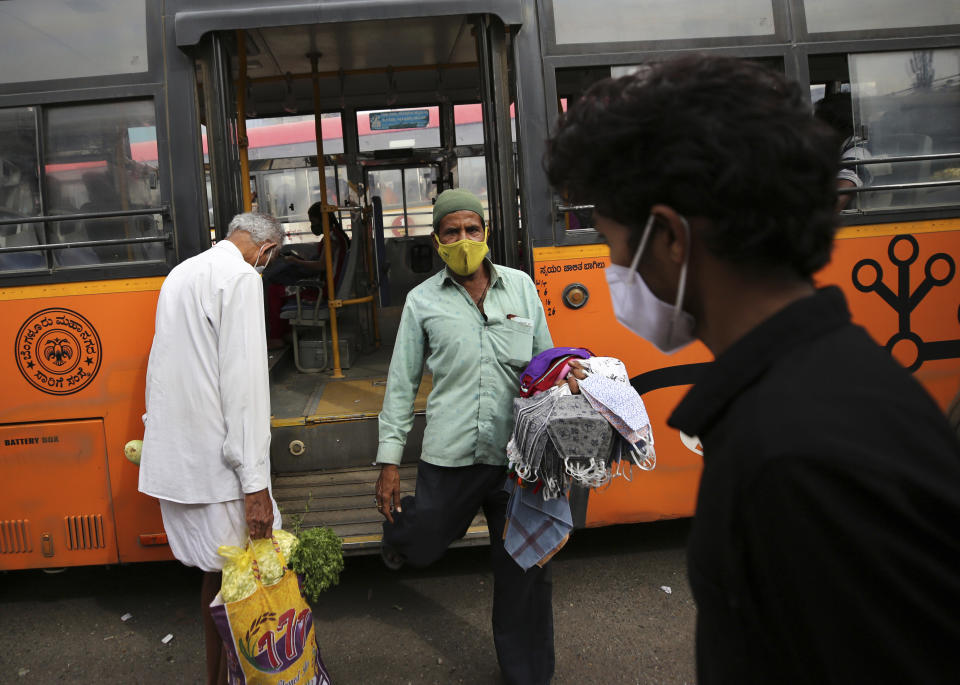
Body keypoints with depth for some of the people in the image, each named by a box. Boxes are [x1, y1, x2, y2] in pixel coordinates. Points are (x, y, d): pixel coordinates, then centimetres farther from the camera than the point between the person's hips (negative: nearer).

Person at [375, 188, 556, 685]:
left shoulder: (521, 286, 8)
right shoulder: (422, 301, 4)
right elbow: (401, 383, 5)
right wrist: (389, 461, 1)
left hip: (518, 455, 1)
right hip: (449, 456, -1)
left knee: (524, 573, 10)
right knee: (422, 547, 10)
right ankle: (400, 526, 48)